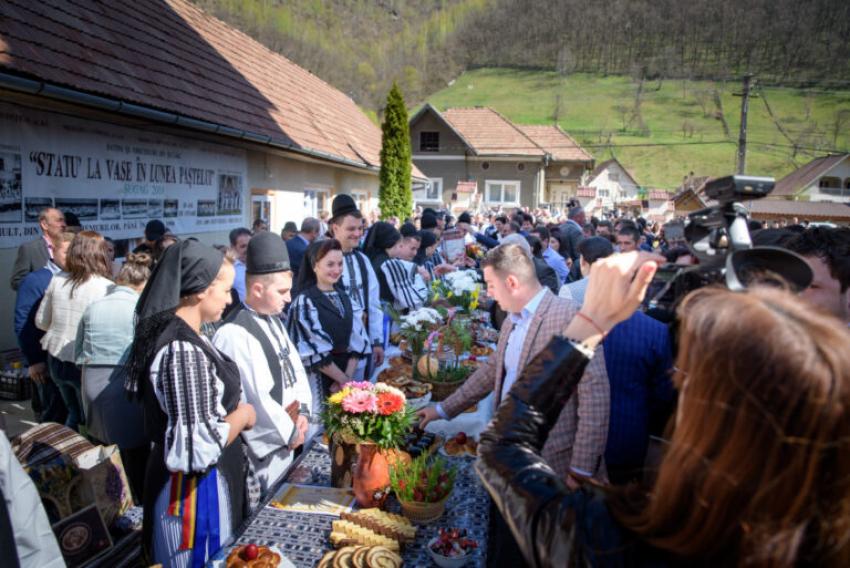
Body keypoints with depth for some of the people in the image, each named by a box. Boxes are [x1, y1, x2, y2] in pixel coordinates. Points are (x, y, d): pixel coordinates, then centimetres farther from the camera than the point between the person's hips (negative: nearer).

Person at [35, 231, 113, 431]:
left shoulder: (58, 280, -3)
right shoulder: (107, 287, -19)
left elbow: (41, 321, 8)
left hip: (56, 360, 5)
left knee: (74, 413, 25)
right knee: (90, 421, 13)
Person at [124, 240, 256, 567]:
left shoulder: (171, 332, 3)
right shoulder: (185, 351, -28)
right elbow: (199, 449, -30)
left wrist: (232, 410, 5)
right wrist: (242, 415, -15)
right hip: (195, 491, -9)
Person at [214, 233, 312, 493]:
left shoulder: (273, 320, 6)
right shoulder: (234, 334, -24)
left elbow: (295, 367, 11)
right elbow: (254, 397, -24)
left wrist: (303, 412, -2)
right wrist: (290, 431, -12)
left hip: (285, 440, 9)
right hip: (262, 446, -8)